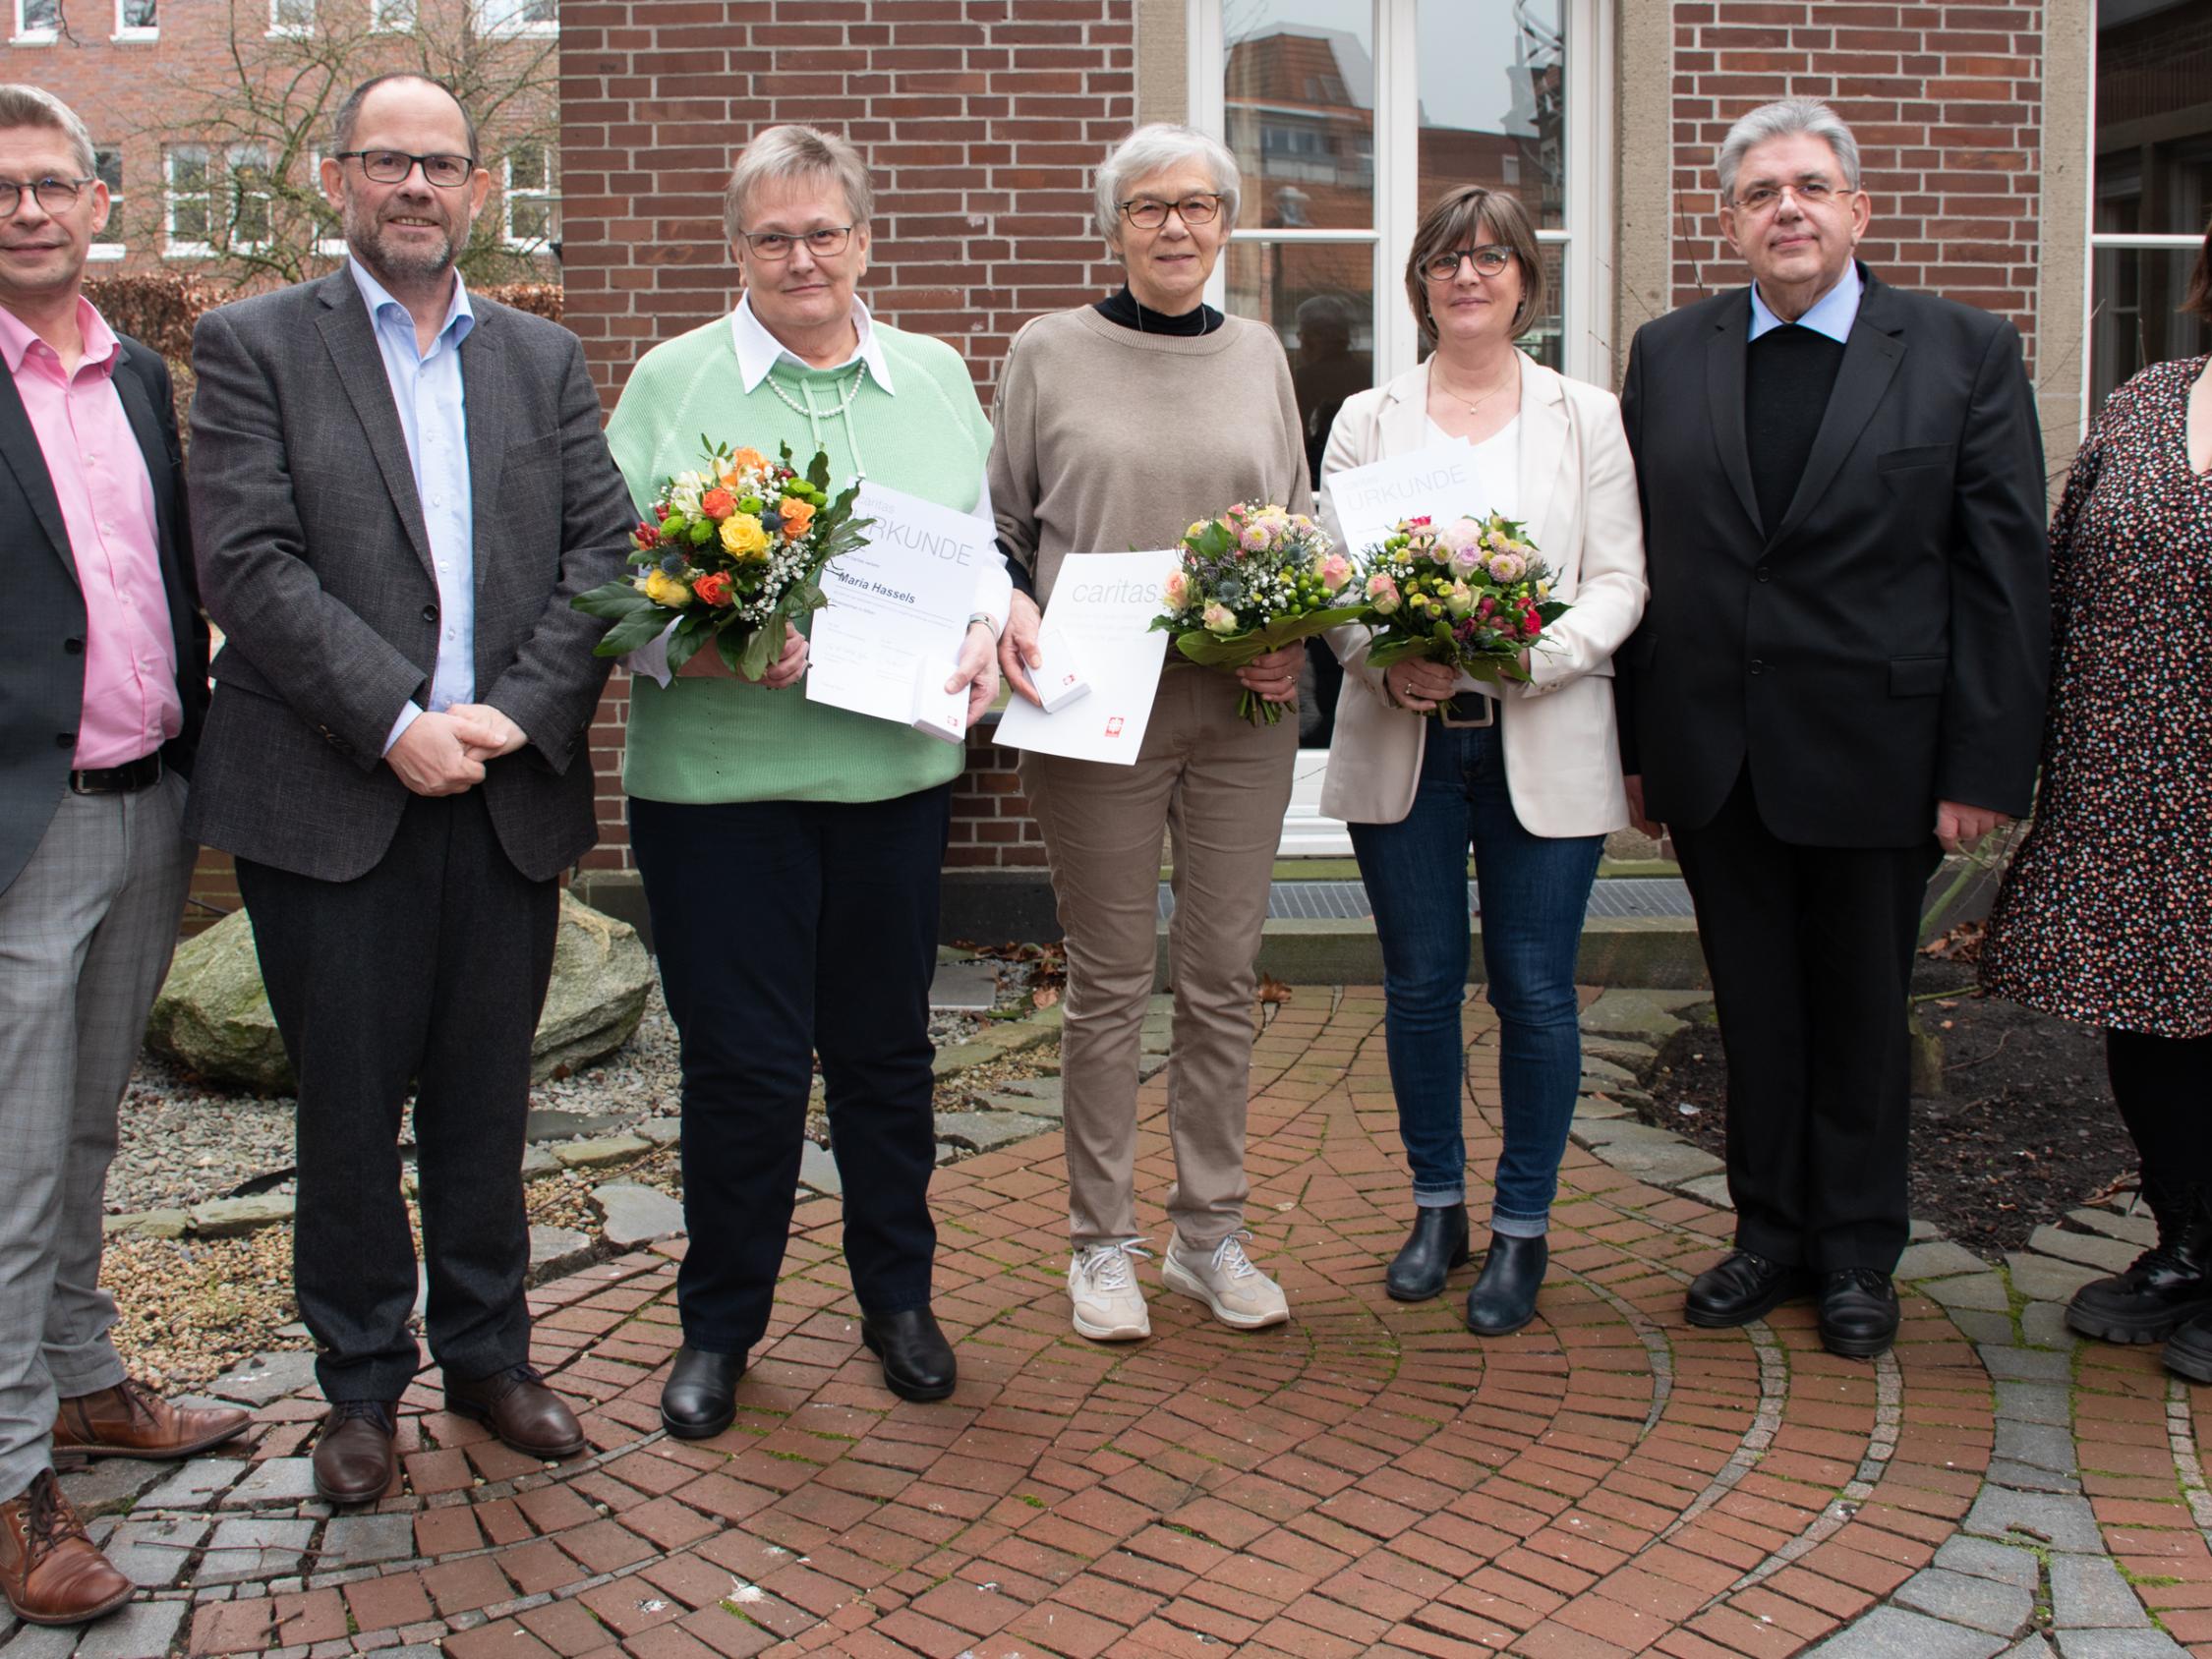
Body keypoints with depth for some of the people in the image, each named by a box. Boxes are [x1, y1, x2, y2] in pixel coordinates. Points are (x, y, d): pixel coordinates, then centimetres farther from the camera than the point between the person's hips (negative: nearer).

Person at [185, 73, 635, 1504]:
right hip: (332, 798, -3)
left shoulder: (546, 359, 12)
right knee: (350, 1110, 7)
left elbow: (606, 553, 3)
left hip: (511, 793, 3)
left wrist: (519, 712, -11)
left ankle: (489, 1353, 29)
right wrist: (398, 724, -17)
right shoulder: (254, 345, 2)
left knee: (486, 1102, 13)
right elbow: (249, 563, -9)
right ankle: (364, 1385, 23)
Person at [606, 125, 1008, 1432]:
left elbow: (984, 544, 16)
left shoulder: (936, 378, 12)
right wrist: (699, 642, -18)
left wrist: (984, 634, -4)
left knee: (887, 1045, 12)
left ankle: (900, 1299, 30)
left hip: (897, 769, 3)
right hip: (718, 773, -2)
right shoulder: (673, 380, 3)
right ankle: (719, 1326, 20)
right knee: (743, 1058, 1)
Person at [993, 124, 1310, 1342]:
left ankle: (1210, 1233, 21)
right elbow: (999, 526, 6)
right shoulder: (1048, 354, 2)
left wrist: (1294, 635, -2)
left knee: (1223, 977, 8)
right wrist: (1010, 611, -13)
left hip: (1242, 710, 3)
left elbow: (1300, 524, 16)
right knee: (1109, 982, 3)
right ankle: (1101, 1242, 16)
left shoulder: (1257, 355, 11)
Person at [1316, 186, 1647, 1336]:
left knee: (1533, 989, 2)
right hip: (1402, 744, 1)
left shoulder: (1586, 417, 7)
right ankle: (1436, 1207, 24)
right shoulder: (1368, 420, 9)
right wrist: (1387, 664, -16)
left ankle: (1522, 1228, 16)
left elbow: (1620, 583, 1)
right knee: (1420, 982, 7)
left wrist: (1526, 658, -17)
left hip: (1542, 747, -1)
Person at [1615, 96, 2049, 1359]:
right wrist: (1632, 745, 3)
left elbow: (2005, 574, -4)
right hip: (1713, 755, 2)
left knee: (1863, 1011, 11)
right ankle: (1773, 1233, 28)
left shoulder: (1966, 352, -1)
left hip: (1875, 752, -2)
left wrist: (1987, 767, -10)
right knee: (1755, 1007, 12)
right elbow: (1636, 558, 6)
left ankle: (1859, 1252, 27)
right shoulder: (1670, 356, 6)